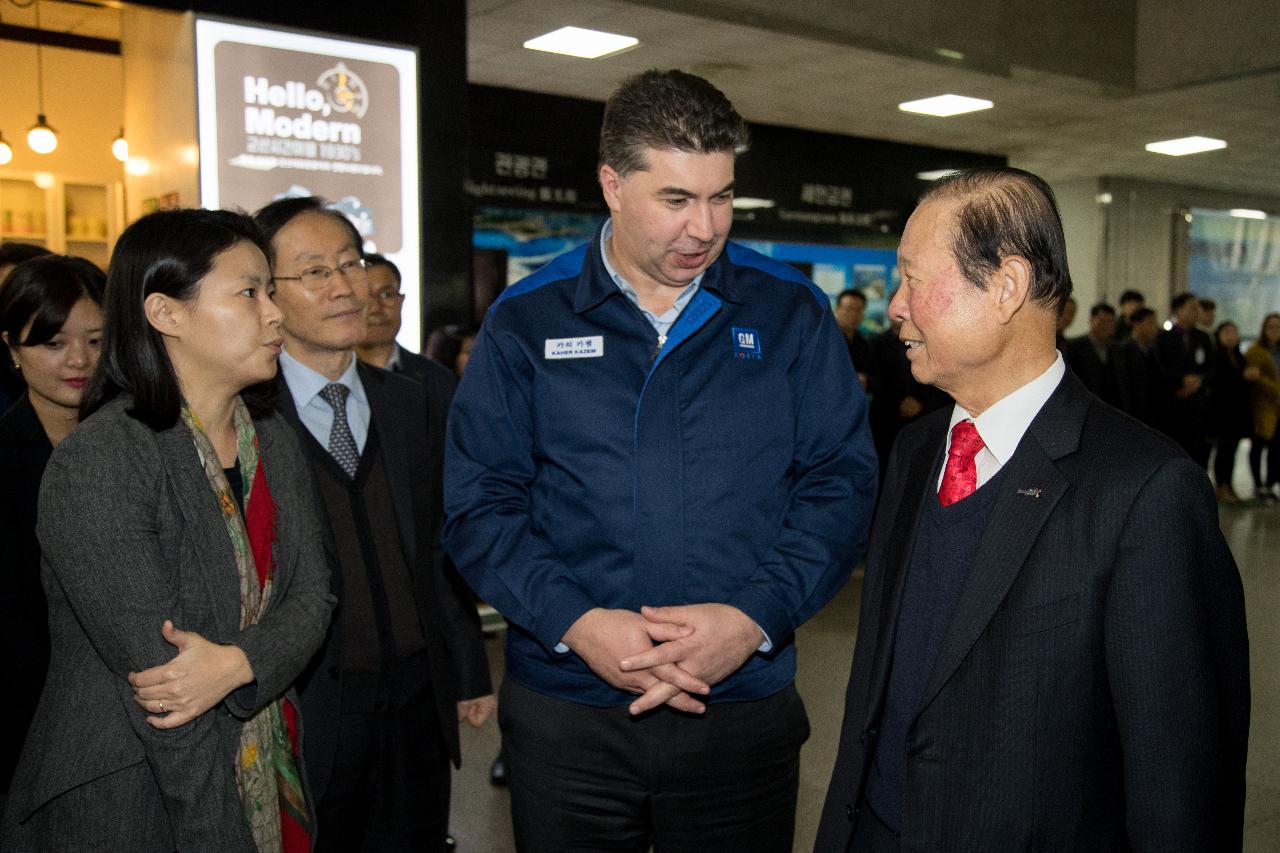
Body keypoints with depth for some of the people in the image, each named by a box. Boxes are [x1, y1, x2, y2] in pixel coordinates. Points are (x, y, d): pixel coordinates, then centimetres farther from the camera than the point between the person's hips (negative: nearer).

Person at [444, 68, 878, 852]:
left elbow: (842, 483, -2)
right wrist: (575, 623, -16)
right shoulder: (527, 322, -1)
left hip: (745, 705, 1)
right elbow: (480, 503, -2)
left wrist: (757, 617, -16)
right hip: (563, 714, 0)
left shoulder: (791, 314, 0)